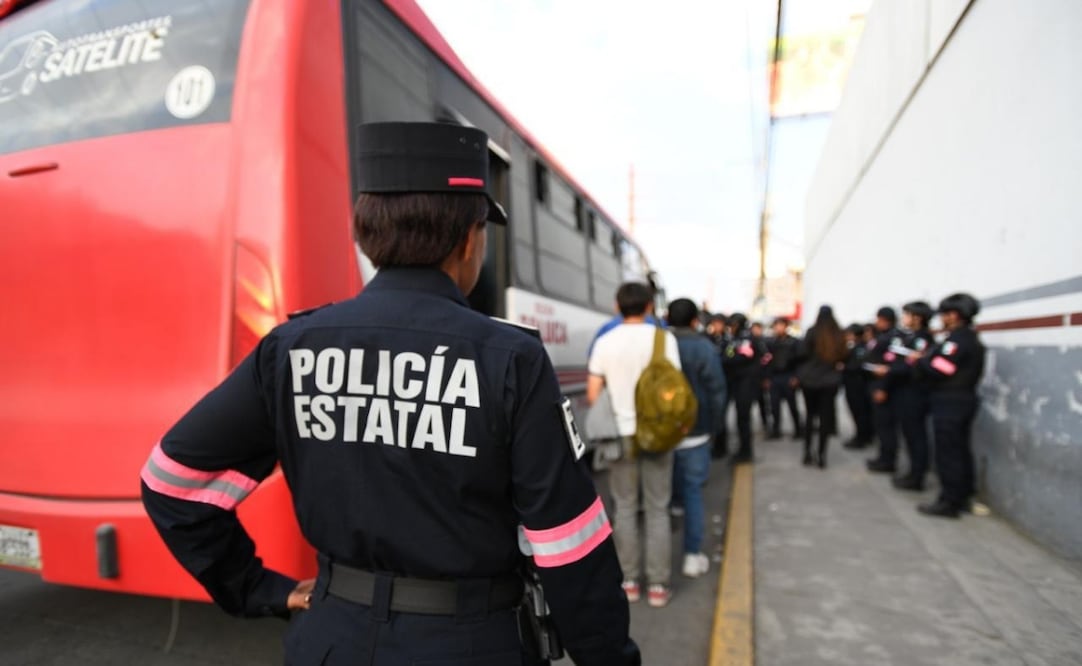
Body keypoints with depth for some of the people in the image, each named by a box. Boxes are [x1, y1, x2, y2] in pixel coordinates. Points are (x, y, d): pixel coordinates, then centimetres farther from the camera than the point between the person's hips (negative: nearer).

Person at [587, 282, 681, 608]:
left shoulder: (605, 342, -1)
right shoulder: (664, 338, -6)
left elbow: (592, 395, -2)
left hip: (621, 433, 1)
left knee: (625, 508, 11)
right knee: (657, 510, 8)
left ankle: (629, 582, 18)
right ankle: (658, 585, 14)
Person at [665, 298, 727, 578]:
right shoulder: (704, 348, -10)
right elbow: (716, 392, -9)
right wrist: (711, 427, 4)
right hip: (693, 433, -3)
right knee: (692, 492, 6)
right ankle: (693, 556, 11)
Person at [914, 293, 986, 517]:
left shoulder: (957, 339, -17)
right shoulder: (972, 339, 15)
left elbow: (937, 370, -23)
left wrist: (920, 360, -5)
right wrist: (928, 357, 5)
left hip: (950, 402, -10)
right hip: (965, 399, 10)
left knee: (947, 453, -5)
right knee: (960, 450, 16)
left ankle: (949, 502, 0)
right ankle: (963, 496, 24)